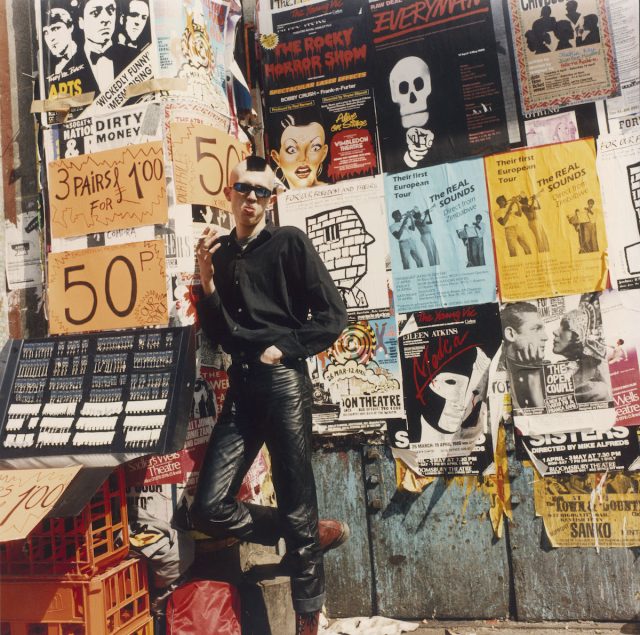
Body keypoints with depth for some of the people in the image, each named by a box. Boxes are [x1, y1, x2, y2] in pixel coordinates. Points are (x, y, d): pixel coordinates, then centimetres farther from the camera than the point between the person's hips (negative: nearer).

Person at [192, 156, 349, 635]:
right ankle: (316, 534, 19)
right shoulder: (220, 252, 13)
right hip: (241, 387, 5)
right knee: (209, 509, -1)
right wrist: (207, 281, -3)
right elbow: (218, 335, 10)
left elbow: (332, 317, -4)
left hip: (284, 381, -5)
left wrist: (283, 348, -7)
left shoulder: (290, 242, 1)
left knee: (297, 508, 4)